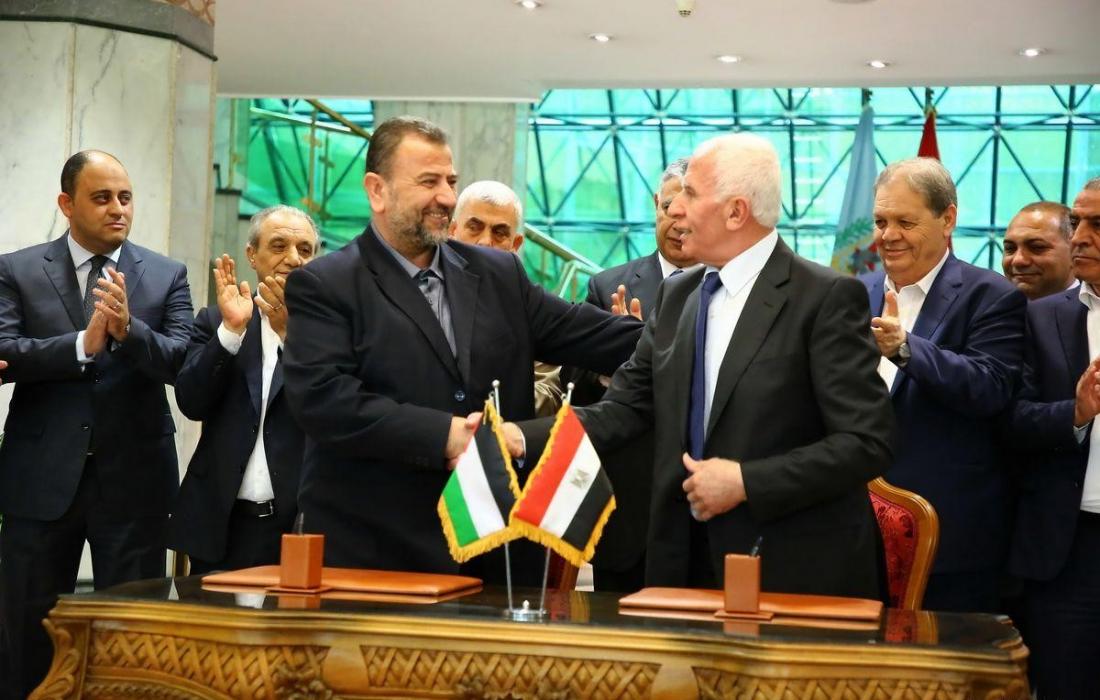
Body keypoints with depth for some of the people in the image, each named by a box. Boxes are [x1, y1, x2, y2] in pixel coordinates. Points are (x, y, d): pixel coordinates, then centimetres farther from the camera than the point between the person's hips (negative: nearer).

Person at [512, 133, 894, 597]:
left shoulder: (827, 298, -11)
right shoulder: (675, 296, 9)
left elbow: (867, 442, -15)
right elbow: (625, 409, 4)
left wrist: (746, 481, -18)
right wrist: (521, 437, -10)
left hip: (792, 573, -5)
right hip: (687, 563, 5)